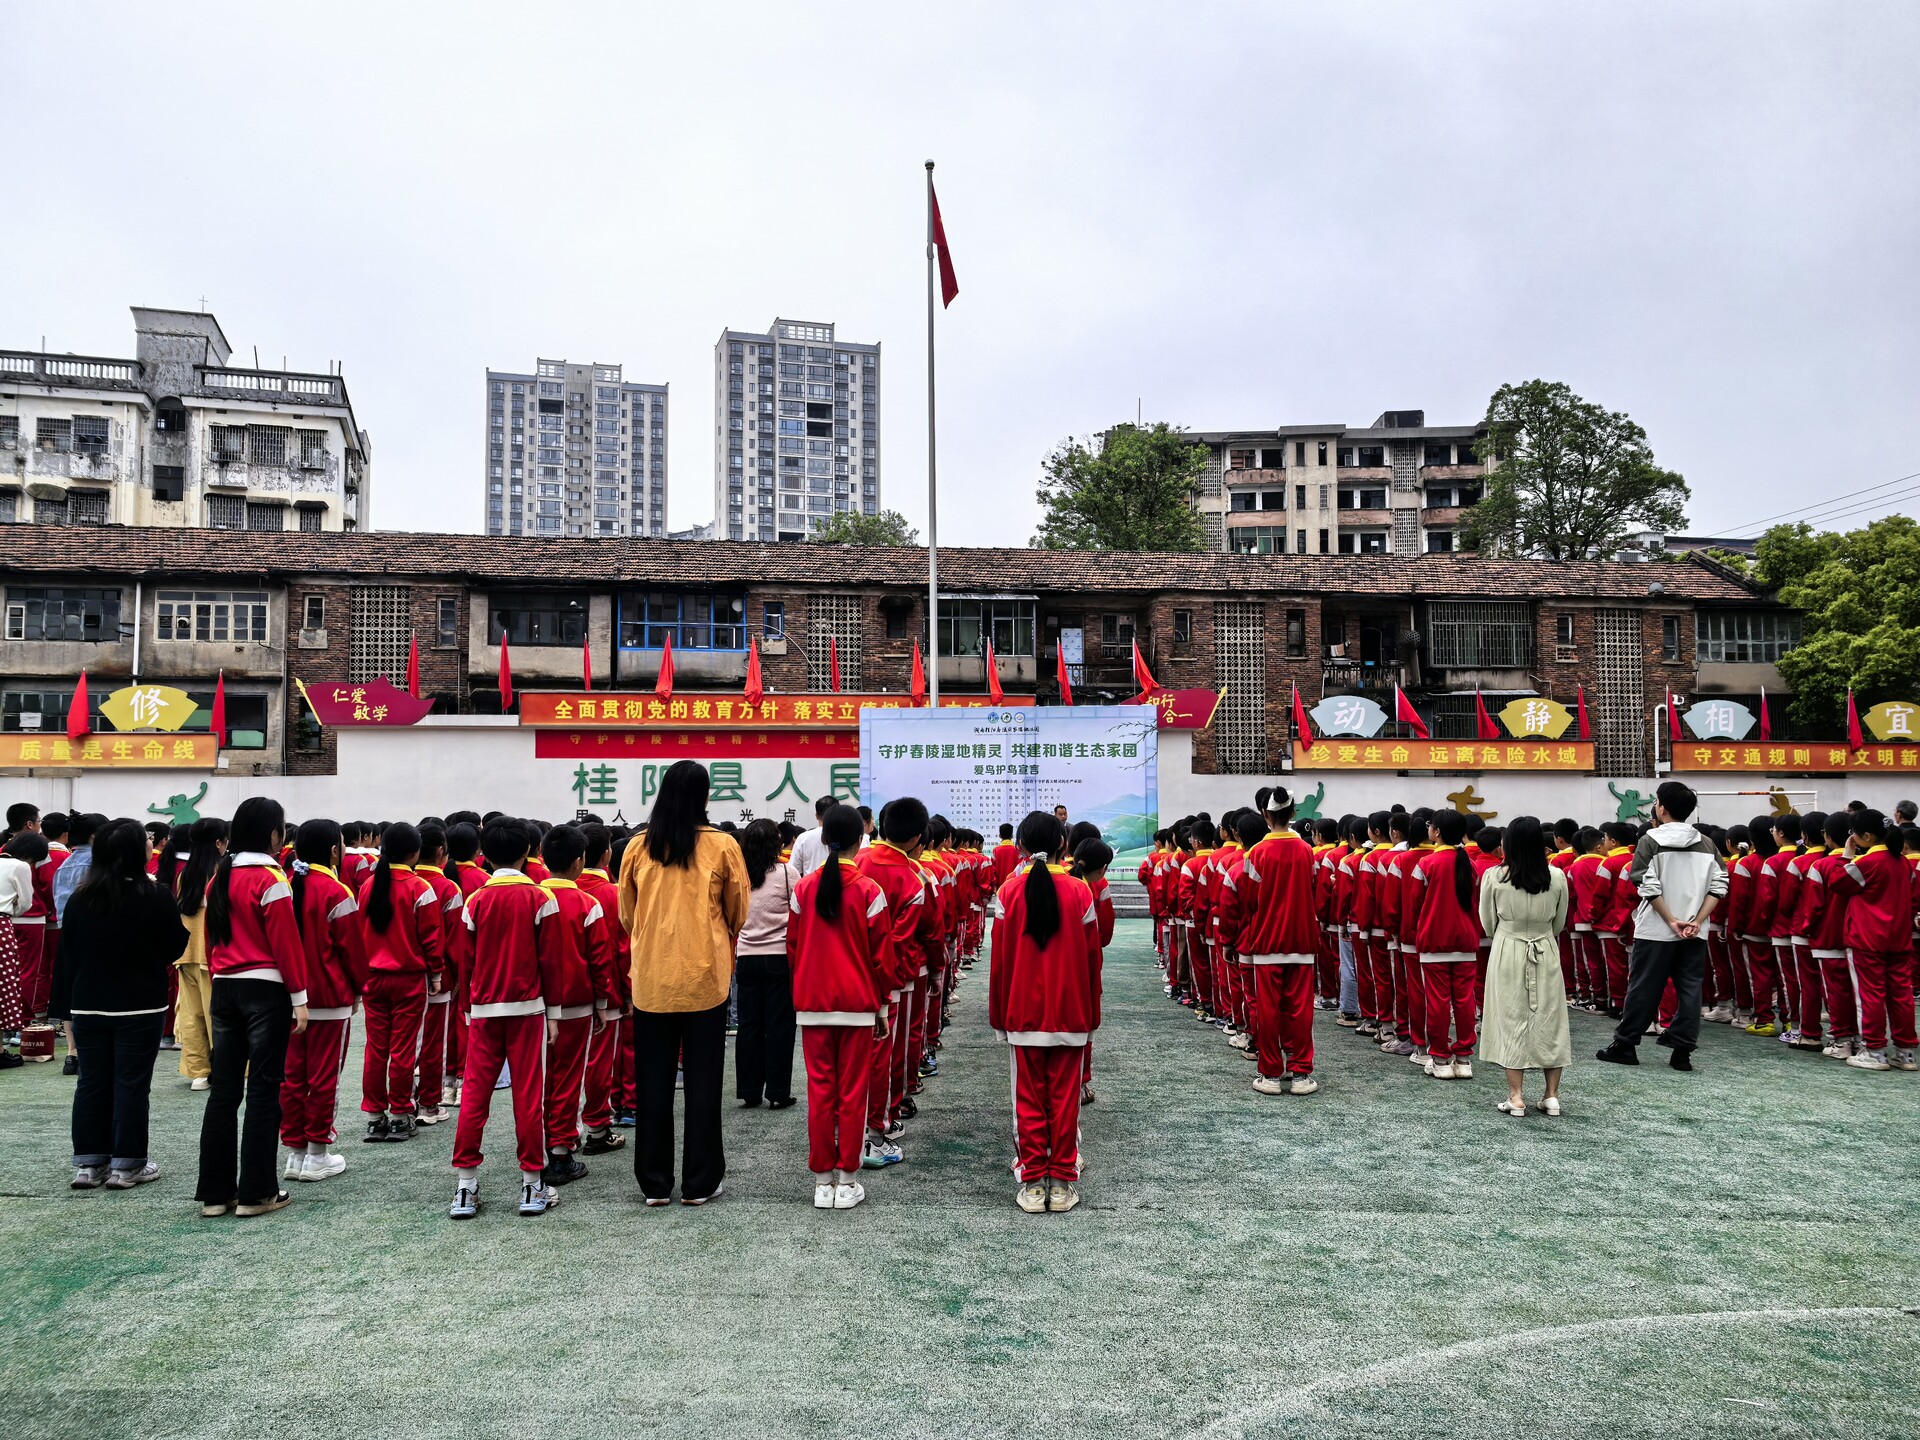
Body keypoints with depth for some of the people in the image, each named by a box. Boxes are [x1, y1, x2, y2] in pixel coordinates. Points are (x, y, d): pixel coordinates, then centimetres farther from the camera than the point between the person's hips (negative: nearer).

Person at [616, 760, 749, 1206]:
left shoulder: (638, 847, -2)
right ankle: (699, 1183, 13)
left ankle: (654, 1183, 19)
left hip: (651, 980, 2)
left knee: (653, 1083, 11)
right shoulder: (722, 847, -7)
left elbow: (626, 916, 10)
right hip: (705, 978, -2)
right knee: (702, 1082, 7)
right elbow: (738, 914, 6)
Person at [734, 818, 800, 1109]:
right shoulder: (787, 872, -10)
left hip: (747, 957, 3)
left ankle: (749, 1091, 16)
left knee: (749, 1023, 11)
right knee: (779, 1024, 4)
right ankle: (777, 1091, 7)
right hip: (780, 956, -3)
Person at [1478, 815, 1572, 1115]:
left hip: (1507, 953, -2)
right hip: (1546, 953, 2)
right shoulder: (1557, 877, -6)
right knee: (1549, 1021, 11)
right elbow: (1559, 924, 7)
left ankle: (1515, 1097, 5)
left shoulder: (1494, 876, -12)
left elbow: (1488, 924, 1)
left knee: (1511, 1021, 5)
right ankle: (1552, 1095, 15)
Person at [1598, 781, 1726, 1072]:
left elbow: (1649, 887, -15)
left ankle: (1625, 1045, 12)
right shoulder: (1706, 844, 7)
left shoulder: (1651, 841, -6)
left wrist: (1671, 920, -11)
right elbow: (1718, 886, -1)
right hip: (1694, 933, 3)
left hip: (1655, 931, -3)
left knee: (1643, 988, 4)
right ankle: (1682, 1051, 7)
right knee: (1689, 989, 8)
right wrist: (1696, 921, -5)